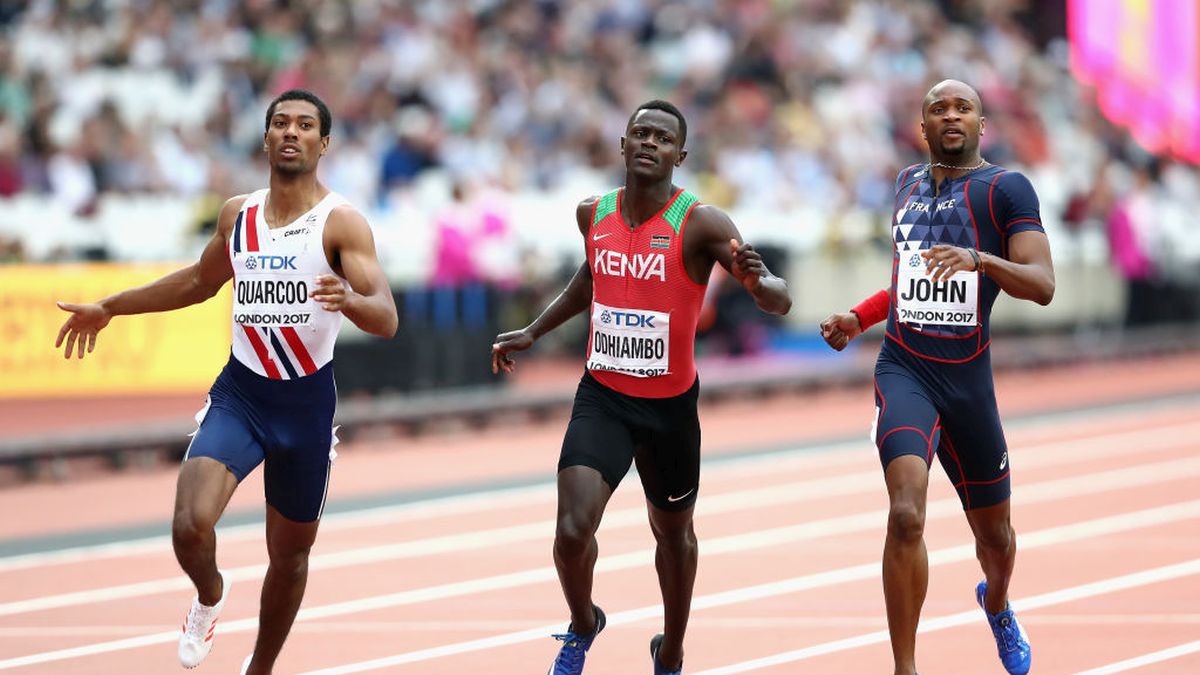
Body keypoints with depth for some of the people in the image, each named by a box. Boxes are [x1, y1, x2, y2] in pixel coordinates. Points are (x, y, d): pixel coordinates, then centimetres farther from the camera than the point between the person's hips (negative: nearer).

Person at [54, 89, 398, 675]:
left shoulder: (341, 223, -10)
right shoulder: (237, 215, 5)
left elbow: (387, 321, -20)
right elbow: (201, 281, 25)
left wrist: (349, 299, -43)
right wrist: (109, 308, 29)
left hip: (307, 402, -2)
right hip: (240, 393, 2)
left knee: (290, 554, 12)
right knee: (190, 527, -20)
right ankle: (210, 594, 14)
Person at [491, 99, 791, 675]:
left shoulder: (699, 223, -16)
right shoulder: (594, 215, -2)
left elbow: (779, 303, -24)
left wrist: (755, 281, -47)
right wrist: (533, 332, 20)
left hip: (671, 405, -1)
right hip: (602, 398, 1)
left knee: (674, 534, 17)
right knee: (572, 531, -17)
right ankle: (582, 626, 14)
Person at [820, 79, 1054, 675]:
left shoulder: (1005, 188, -4)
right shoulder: (909, 183, 12)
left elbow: (1043, 285, -16)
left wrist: (980, 258, -32)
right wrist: (857, 320, 14)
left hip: (968, 379, -1)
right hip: (905, 372, 1)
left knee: (994, 533, 15)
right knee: (906, 514, -23)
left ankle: (997, 605, 53)